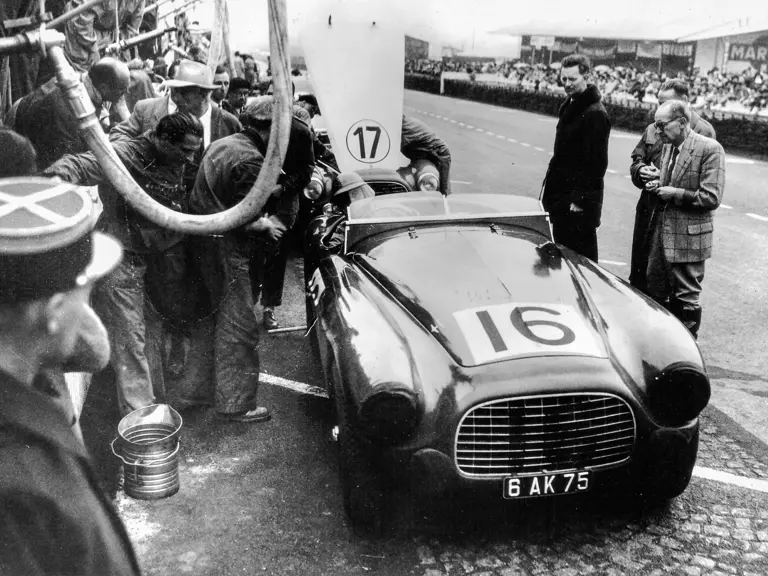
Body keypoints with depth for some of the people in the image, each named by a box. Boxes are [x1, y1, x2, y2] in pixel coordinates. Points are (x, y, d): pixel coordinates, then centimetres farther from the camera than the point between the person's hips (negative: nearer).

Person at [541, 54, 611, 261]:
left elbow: (596, 162, -19)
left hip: (579, 204, -9)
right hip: (560, 197, 9)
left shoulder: (595, 113, -15)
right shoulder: (569, 106, 14)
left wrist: (581, 199, -19)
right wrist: (549, 183, 16)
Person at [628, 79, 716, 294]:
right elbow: (636, 160, 17)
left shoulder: (703, 131, -8)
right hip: (648, 206, 6)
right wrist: (642, 170, -7)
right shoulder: (653, 129, 12)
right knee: (639, 269, 15)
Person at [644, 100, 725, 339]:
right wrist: (658, 186, 3)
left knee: (686, 299, 4)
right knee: (656, 294, 15)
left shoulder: (710, 149, -14)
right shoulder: (668, 146, 10)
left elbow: (711, 198, -18)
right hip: (661, 232, 7)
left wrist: (675, 193, -16)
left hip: (688, 238, -7)